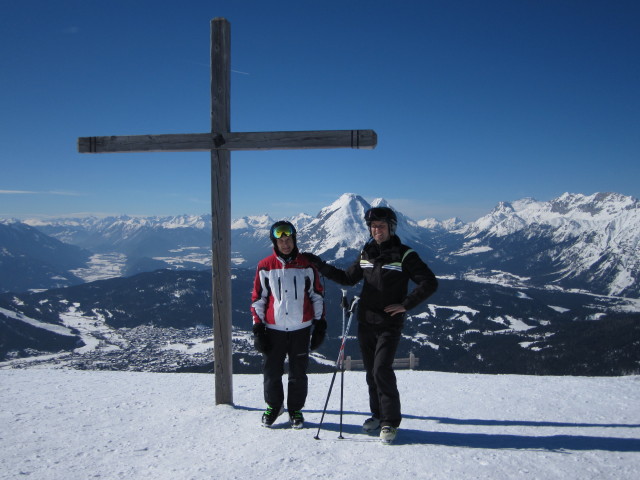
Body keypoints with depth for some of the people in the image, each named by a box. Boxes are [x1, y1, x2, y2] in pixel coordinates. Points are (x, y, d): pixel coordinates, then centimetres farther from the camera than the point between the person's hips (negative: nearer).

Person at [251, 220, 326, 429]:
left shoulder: (306, 265, 1)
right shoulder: (265, 266, 0)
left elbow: (317, 295, 8)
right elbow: (258, 298, 4)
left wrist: (320, 324, 4)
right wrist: (257, 328, 0)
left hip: (301, 328, 0)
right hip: (274, 328, 0)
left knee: (298, 373, 8)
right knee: (272, 371, 8)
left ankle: (295, 409, 27)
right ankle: (273, 405, 32)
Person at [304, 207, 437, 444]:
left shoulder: (404, 255, -7)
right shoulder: (366, 254, 8)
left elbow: (429, 283, -10)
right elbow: (348, 278, 17)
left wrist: (405, 304, -14)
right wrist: (320, 265, 10)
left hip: (389, 324, -5)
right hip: (365, 323, 5)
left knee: (382, 370, -12)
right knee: (371, 371, 12)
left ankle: (390, 422, 3)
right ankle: (378, 414, 27)